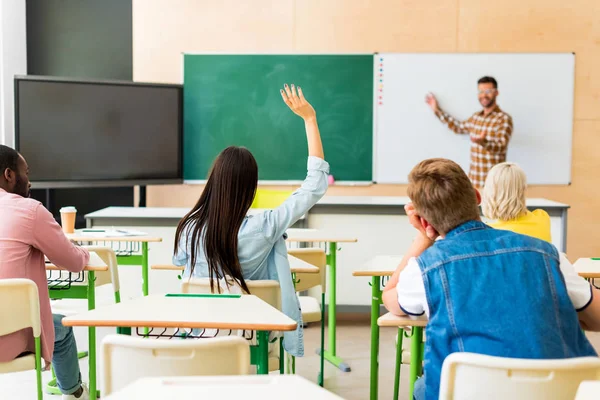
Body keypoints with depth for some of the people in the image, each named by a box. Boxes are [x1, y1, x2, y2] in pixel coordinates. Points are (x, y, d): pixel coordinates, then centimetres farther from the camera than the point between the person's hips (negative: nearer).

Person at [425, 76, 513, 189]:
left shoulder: (504, 119, -9)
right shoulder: (476, 117, 13)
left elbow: (501, 147, -20)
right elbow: (458, 127, 31)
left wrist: (483, 142, -42)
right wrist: (437, 110, 32)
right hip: (474, 180, 7)